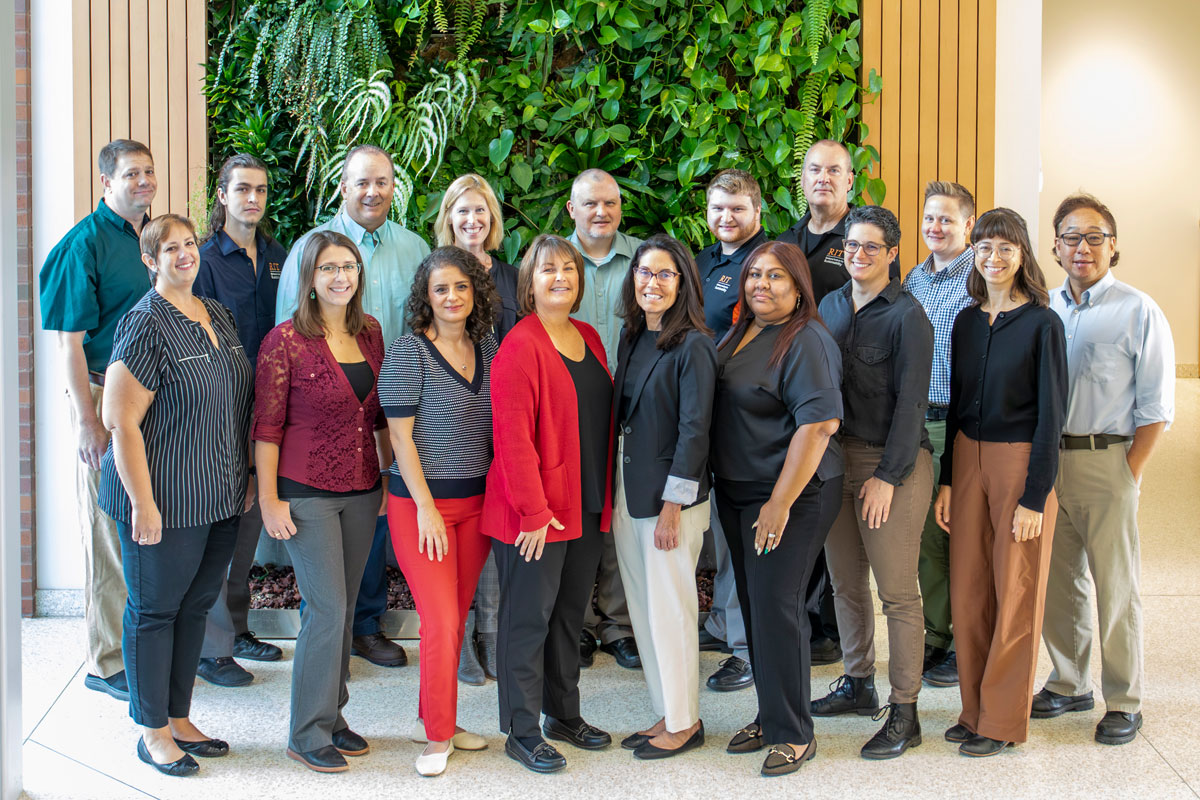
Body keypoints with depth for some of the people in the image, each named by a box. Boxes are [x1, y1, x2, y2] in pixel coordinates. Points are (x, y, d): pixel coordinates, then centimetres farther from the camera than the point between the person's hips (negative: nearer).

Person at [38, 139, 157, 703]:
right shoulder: (85, 243, -11)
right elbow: (69, 340, -13)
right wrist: (88, 420, -17)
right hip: (105, 396, -7)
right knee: (109, 530, -1)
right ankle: (106, 661, 9)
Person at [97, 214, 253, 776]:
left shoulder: (218, 317, 9)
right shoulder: (145, 326, -15)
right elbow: (121, 421, -18)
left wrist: (244, 478, 17)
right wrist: (143, 503, -19)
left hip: (220, 497, 7)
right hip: (166, 500, -7)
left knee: (196, 606, 15)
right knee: (154, 609, 6)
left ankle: (178, 719, 29)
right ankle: (153, 733, 18)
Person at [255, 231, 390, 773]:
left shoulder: (370, 332, 6)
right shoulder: (285, 340, -11)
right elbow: (266, 426, -9)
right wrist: (269, 499, -10)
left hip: (362, 491, 6)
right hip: (306, 493, -6)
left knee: (342, 607, 12)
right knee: (327, 608, -7)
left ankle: (332, 714, 25)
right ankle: (308, 734, 6)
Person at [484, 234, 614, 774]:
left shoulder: (589, 339, 11)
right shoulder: (520, 347, -14)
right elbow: (513, 438, -18)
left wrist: (604, 497, 12)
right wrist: (534, 511, -20)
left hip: (587, 507, 8)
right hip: (534, 512, -8)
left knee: (570, 613, 17)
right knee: (529, 618, 2)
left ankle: (565, 715, 30)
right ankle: (522, 733, 13)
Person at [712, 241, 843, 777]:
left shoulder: (806, 342, -15)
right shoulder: (740, 335, 12)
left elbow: (818, 424, -23)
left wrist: (780, 503, -23)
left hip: (791, 494, -8)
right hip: (735, 492, 8)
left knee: (776, 606, -7)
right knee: (754, 603, 12)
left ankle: (792, 733, 4)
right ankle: (770, 716, 24)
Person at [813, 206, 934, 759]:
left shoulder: (906, 316, -9)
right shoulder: (831, 305, 11)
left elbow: (911, 402, -12)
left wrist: (886, 476, -15)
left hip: (892, 464, -7)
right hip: (836, 456, 7)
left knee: (897, 591, -4)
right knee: (845, 581, 14)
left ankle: (904, 714, 3)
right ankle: (858, 683, 30)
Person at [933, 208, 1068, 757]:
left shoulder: (1042, 323, -7)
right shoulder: (967, 322, 9)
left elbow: (1050, 413, -9)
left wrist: (1034, 496, -13)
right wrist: (946, 480, 7)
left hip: (1021, 462, -5)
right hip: (967, 458, 5)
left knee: (1015, 594, 2)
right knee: (967, 590, 7)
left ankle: (1002, 722, 12)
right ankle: (975, 710, 20)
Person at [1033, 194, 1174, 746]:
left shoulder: (1138, 312, -4)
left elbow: (1155, 407, -5)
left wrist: (1128, 474, -9)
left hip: (1106, 458, -4)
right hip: (1045, 458, 5)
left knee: (1116, 587, 2)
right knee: (1057, 580, 12)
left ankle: (1123, 701, 13)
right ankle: (1070, 684, 27)